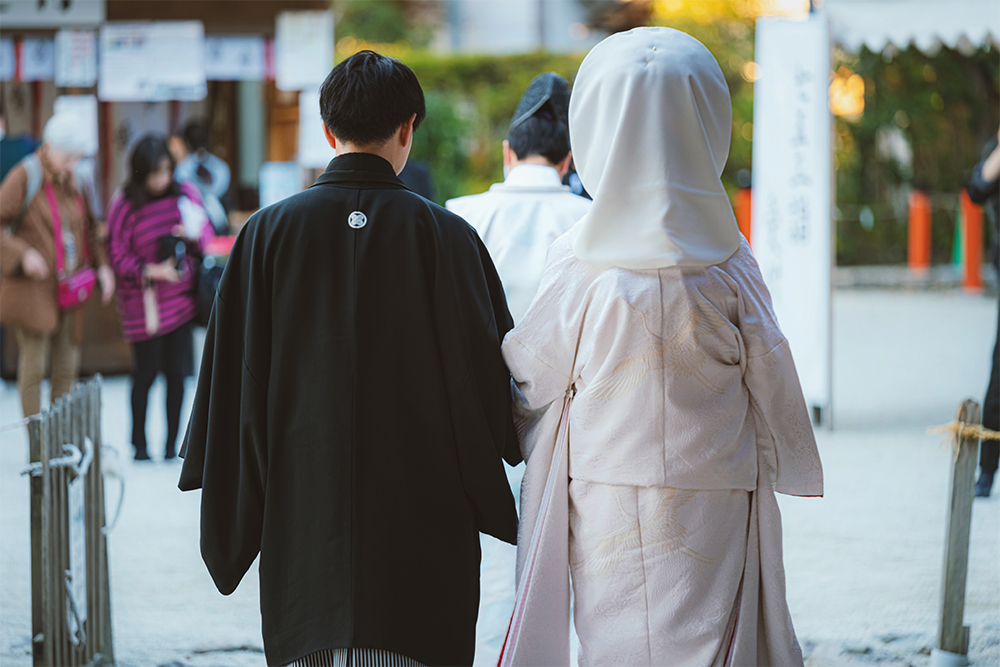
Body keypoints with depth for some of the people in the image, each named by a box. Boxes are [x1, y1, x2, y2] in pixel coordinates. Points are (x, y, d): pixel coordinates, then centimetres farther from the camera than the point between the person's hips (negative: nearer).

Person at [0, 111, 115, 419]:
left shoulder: (72, 180, 9)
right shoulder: (25, 177, -11)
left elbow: (87, 229, 21)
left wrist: (102, 266, 7)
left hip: (69, 294, 6)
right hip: (33, 290, -6)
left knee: (67, 369, 9)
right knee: (33, 365, -5)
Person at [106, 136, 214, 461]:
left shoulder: (185, 193, 3)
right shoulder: (123, 205, -8)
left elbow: (206, 233, 12)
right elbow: (117, 254, -7)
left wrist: (192, 234, -10)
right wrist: (150, 270, -20)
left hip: (181, 297, 3)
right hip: (144, 299, -3)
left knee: (177, 374, 4)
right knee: (146, 373, 2)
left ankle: (172, 444, 12)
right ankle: (140, 444, 15)